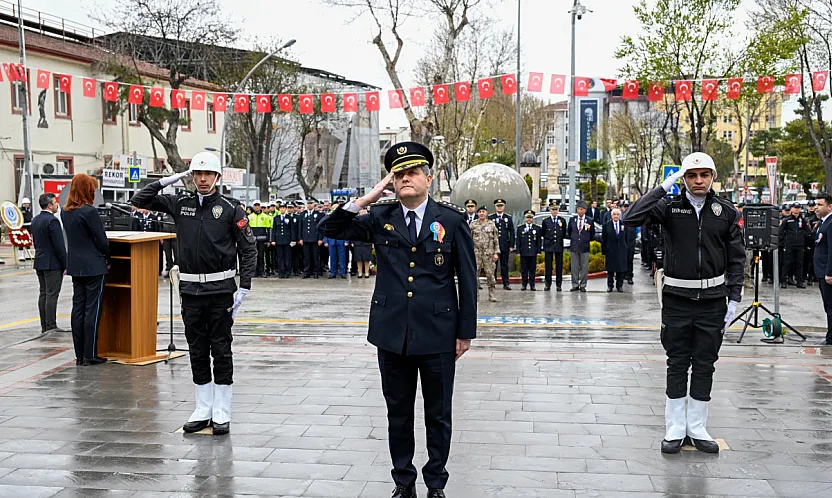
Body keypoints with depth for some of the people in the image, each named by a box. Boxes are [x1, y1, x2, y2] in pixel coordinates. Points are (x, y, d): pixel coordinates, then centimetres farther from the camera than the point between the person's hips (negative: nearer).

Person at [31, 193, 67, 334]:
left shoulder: (35, 220, 11)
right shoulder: (52, 220, -17)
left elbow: (35, 242, 17)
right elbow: (59, 245, -19)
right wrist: (65, 264, -13)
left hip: (39, 262, 9)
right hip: (52, 263, -9)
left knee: (43, 293, 11)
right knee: (52, 294, -7)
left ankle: (44, 325, 15)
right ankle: (51, 326, -6)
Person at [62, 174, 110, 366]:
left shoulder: (65, 212, 7)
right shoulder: (90, 211, -16)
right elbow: (102, 240, -12)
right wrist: (108, 260, 3)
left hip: (75, 266, 7)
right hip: (94, 266, -7)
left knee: (78, 309, 9)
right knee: (92, 309, -2)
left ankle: (80, 355, 13)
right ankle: (90, 355, 1)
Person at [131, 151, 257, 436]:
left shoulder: (230, 209, -3)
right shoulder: (180, 203, 8)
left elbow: (248, 248, -4)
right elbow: (139, 201, 11)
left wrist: (244, 288, -11)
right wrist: (170, 180, 1)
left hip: (220, 290, -4)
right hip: (190, 289, 4)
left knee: (221, 351, 2)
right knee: (197, 351, 10)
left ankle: (222, 413, 9)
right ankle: (202, 410, 20)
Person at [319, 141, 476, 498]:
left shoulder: (452, 220, -3)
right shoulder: (380, 218, 4)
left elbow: (467, 278, -1)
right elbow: (330, 229, 1)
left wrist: (466, 332, -2)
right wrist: (368, 198, -8)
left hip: (437, 334, -2)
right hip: (392, 334, 2)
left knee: (438, 415, 10)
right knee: (398, 414, 14)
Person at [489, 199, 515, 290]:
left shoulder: (508, 218, 9)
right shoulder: (490, 218, 6)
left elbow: (512, 233, 8)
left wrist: (511, 246, 0)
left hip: (505, 245, 1)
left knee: (504, 265, 4)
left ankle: (506, 283, 7)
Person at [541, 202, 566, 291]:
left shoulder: (562, 221, 5)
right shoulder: (545, 221, 3)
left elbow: (564, 234, 12)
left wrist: (559, 240, 9)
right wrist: (548, 240, 10)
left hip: (559, 246, 0)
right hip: (548, 247, 0)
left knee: (559, 266, 2)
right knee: (548, 266, 1)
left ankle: (558, 285, 7)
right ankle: (548, 284, 8)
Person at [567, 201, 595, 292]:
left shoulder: (590, 221, 0)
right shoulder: (572, 219, 5)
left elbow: (592, 233, 12)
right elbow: (569, 231, 18)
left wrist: (588, 240, 9)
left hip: (584, 247, -1)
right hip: (574, 247, 2)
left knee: (584, 267, 2)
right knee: (574, 267, 3)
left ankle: (583, 285, 8)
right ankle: (575, 285, 10)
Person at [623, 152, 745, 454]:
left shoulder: (727, 213, 1)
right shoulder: (670, 207, -3)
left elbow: (736, 259, 5)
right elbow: (631, 219, -18)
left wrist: (734, 299, -1)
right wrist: (664, 187, -17)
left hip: (713, 301, 1)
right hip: (677, 300, -1)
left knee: (704, 366, 9)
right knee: (677, 365, 7)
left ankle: (697, 428, 20)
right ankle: (675, 429, 16)